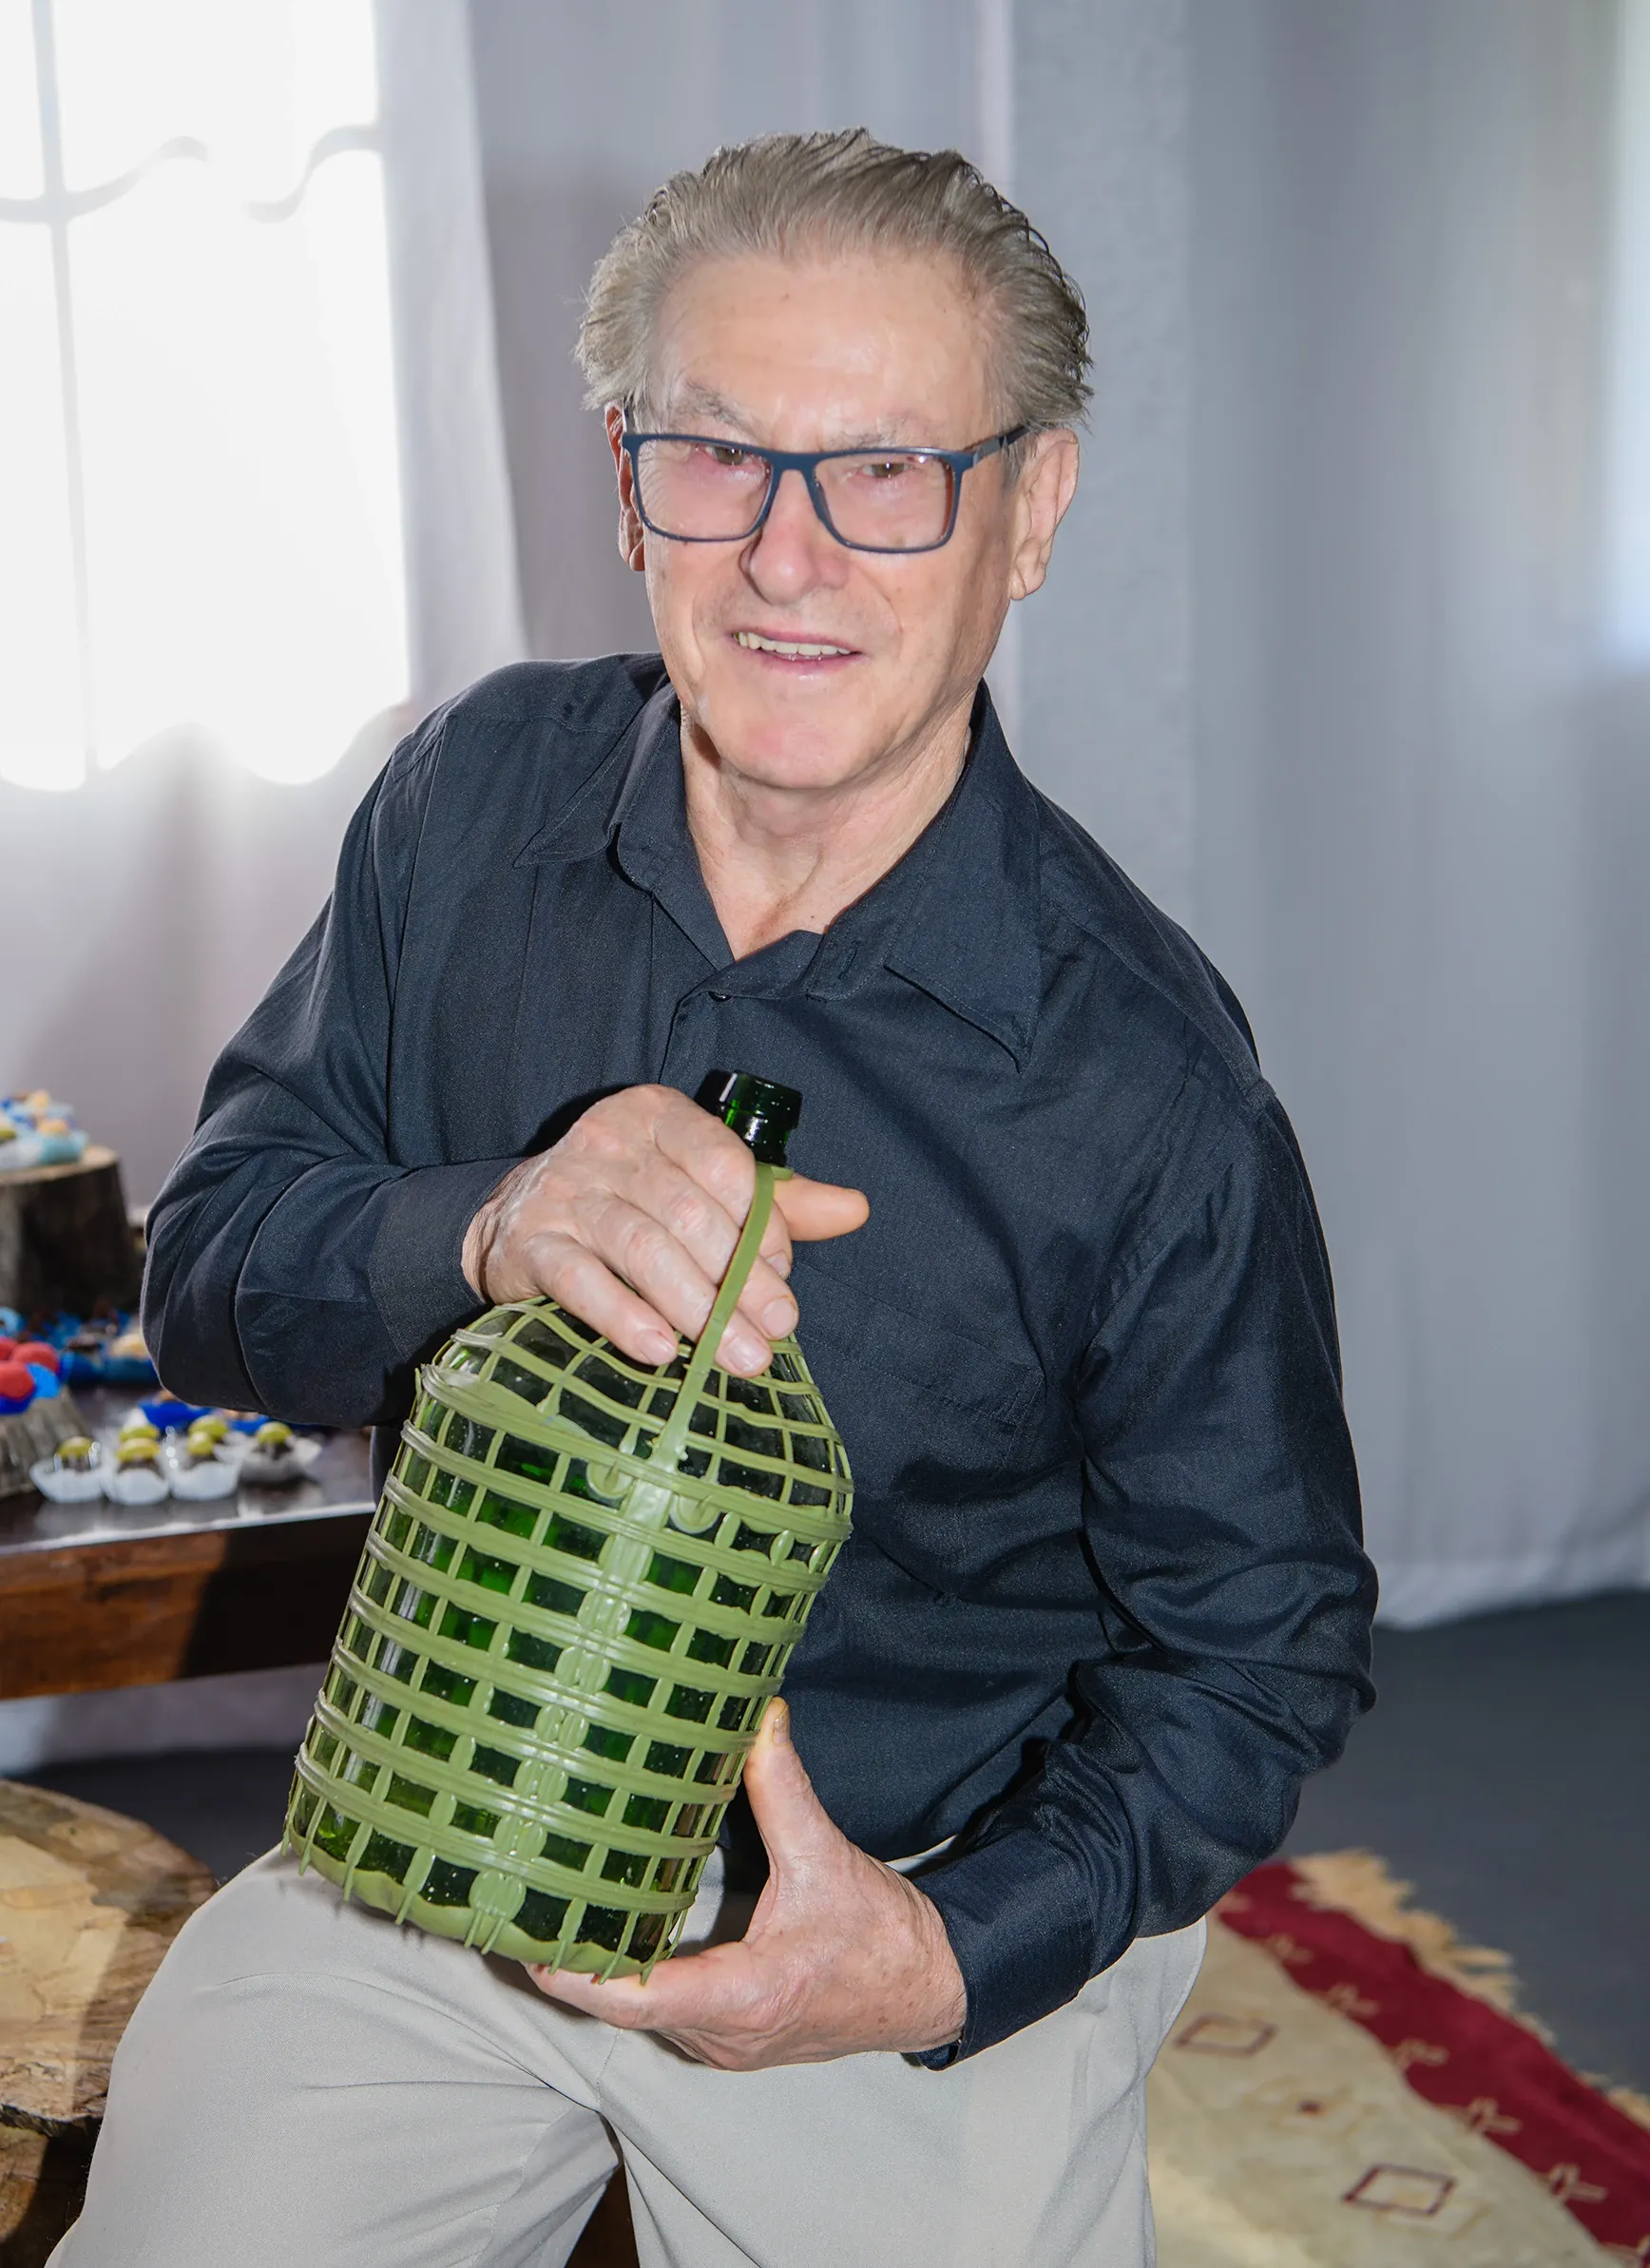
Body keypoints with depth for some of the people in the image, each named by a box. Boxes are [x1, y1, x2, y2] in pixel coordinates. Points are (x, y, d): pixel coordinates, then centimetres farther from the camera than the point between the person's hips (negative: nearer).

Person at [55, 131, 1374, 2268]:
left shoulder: (1145, 1084, -17)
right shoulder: (475, 798, -6)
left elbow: (1259, 1644, -7)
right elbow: (206, 1268, -5)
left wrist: (960, 1953, -23)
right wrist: (481, 1237, -27)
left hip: (930, 1898, -2)